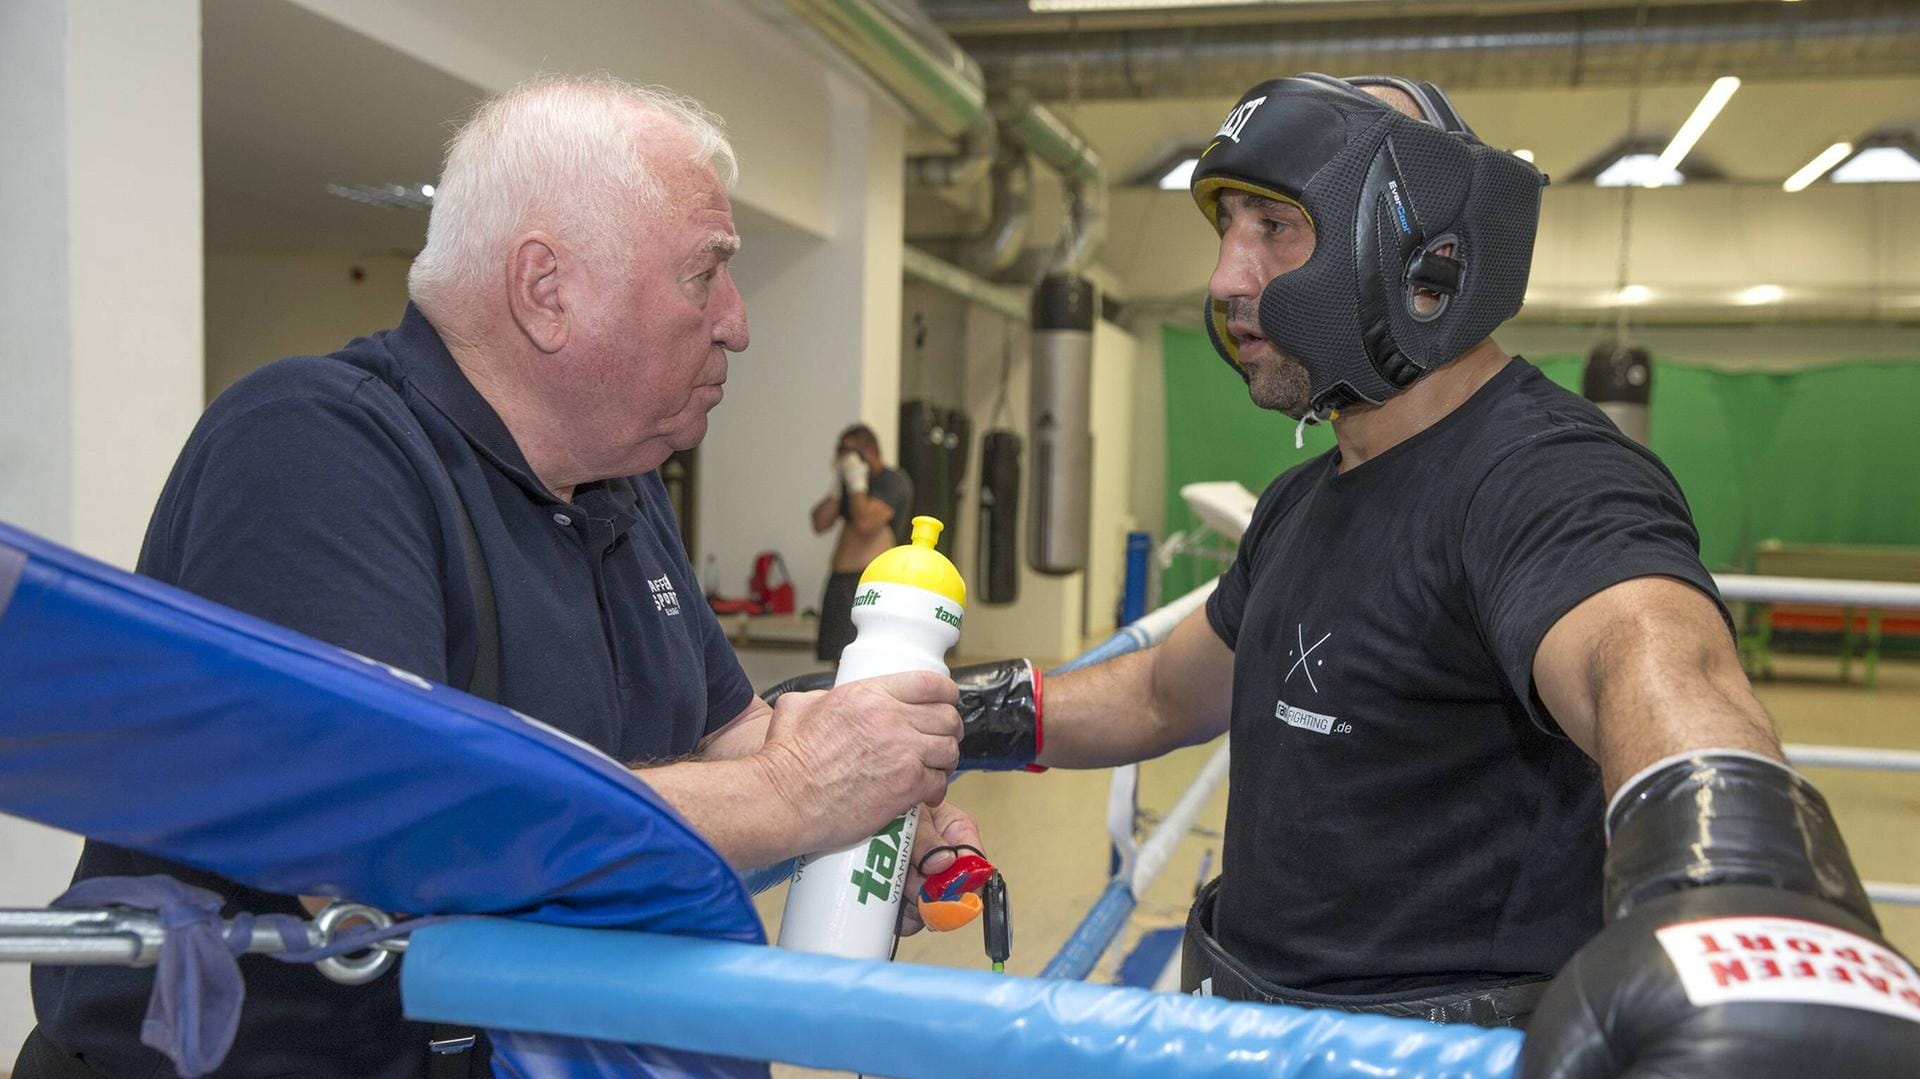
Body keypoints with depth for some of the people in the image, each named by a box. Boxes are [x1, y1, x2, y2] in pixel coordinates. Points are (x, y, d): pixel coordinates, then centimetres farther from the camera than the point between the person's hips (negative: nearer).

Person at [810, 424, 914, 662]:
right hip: (841, 580, 8)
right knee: (839, 660, 7)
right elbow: (819, 524, 11)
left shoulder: (893, 481, -5)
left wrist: (858, 484, -8)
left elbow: (865, 523, -19)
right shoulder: (849, 482, 18)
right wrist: (836, 487, 3)